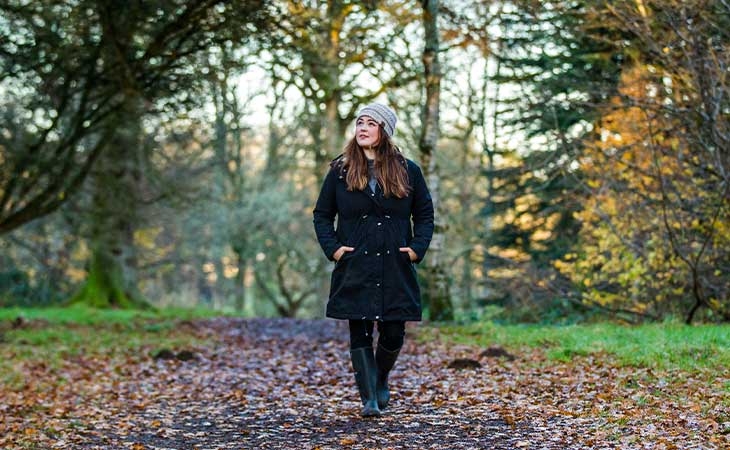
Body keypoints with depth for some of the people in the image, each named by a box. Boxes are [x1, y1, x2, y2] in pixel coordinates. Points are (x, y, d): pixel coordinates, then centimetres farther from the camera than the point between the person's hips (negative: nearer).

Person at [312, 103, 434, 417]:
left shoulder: (407, 171, 5)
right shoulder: (340, 171, 4)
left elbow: (425, 214, 12)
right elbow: (322, 215, 9)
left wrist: (417, 247, -2)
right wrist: (332, 247, -4)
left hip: (395, 270, 1)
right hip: (354, 269, 0)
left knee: (393, 334, 3)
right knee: (360, 333, -2)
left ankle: (381, 379, 32)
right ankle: (369, 399, 4)